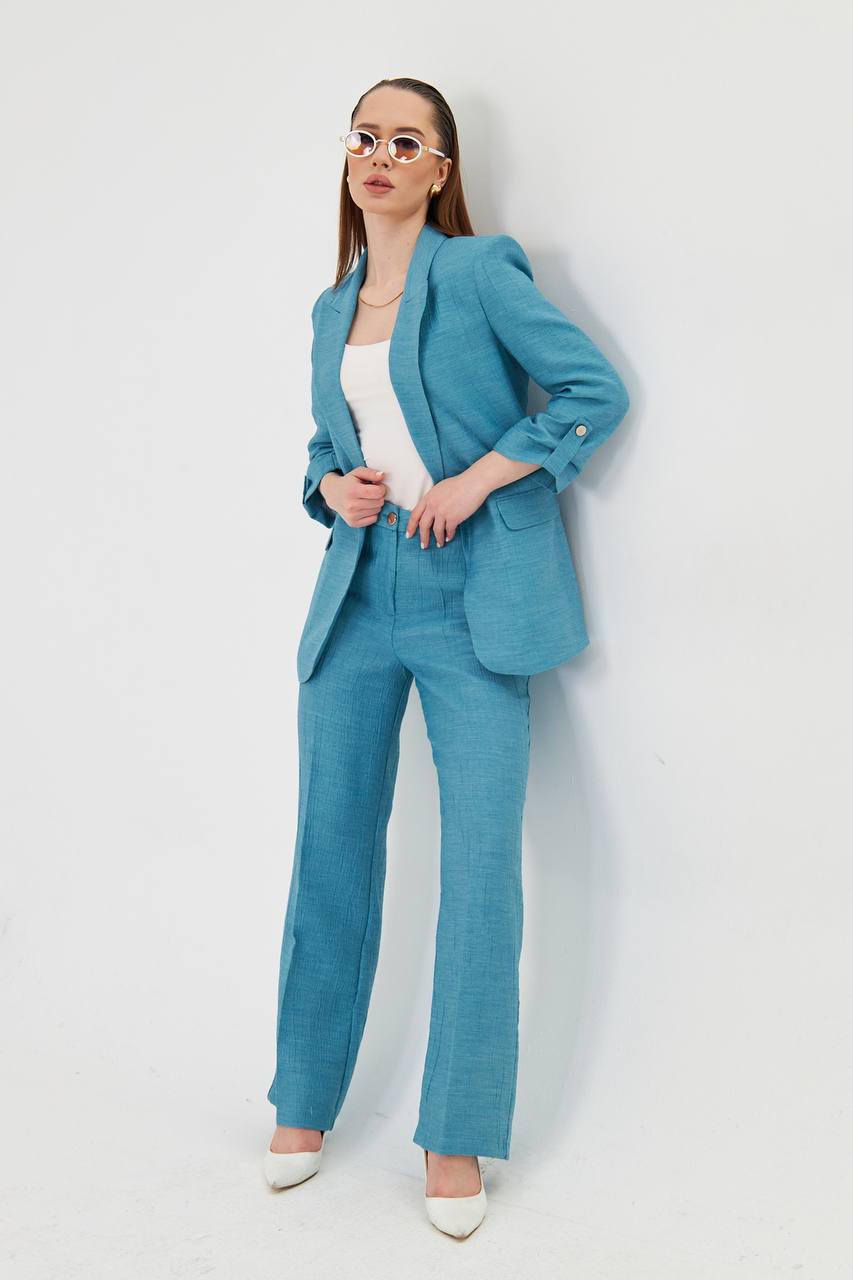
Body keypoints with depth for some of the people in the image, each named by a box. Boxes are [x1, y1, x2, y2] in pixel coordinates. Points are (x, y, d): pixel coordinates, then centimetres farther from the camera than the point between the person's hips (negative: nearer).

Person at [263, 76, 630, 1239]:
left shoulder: (478, 273, -2)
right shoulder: (332, 310, 15)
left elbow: (596, 390, -6)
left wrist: (478, 478, -13)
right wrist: (333, 488, 2)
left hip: (472, 594, -5)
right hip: (359, 589, 5)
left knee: (481, 865, -4)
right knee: (332, 845, 8)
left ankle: (456, 1140, 9)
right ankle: (307, 1103, 24)